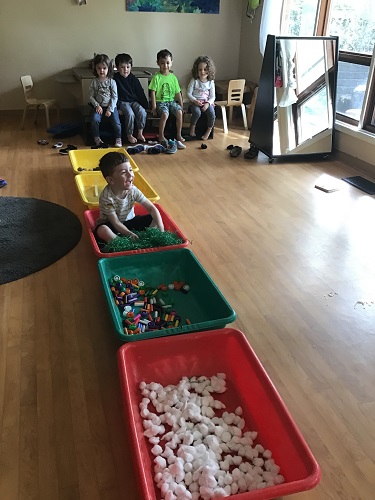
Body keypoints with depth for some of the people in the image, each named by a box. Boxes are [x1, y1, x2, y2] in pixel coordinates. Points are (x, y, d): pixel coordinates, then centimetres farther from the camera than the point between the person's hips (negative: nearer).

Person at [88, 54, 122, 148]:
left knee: (116, 122, -20)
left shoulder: (112, 82, -2)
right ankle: (97, 138, -8)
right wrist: (97, 105, -11)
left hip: (111, 106, -1)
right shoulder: (94, 82, 2)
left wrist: (110, 109, -12)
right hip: (98, 106, 1)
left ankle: (118, 139, 2)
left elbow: (114, 97, -3)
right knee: (95, 119, -25)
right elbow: (91, 96, 4)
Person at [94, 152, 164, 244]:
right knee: (102, 230, -38)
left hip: (129, 222, 5)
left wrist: (161, 229, -25)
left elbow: (152, 208, -13)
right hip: (111, 226, -4)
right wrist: (130, 235, -37)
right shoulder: (106, 197, -27)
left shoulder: (133, 190, -15)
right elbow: (116, 223, -24)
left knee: (154, 219, -11)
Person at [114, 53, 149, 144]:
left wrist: (146, 106, 5)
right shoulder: (115, 79, -3)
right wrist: (117, 107, -14)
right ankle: (129, 135, -15)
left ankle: (140, 133, -10)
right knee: (130, 114, -31)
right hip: (123, 102, -3)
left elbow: (140, 93, 10)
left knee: (142, 112, -24)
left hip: (134, 101, 3)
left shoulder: (134, 79, 6)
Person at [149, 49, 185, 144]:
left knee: (179, 112, -23)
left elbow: (178, 93, 12)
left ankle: (179, 135, -10)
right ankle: (161, 136, -14)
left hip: (171, 101, 4)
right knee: (165, 114, -31)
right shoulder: (156, 77, -5)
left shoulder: (173, 77, 8)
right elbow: (153, 93, -7)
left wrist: (181, 105, 7)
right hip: (160, 101, -4)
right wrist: (154, 107, -13)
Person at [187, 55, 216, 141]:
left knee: (212, 113, -26)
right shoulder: (194, 81, -3)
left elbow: (212, 96, 3)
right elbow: (189, 93, -3)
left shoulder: (211, 82, 3)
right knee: (197, 112, -33)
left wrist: (208, 103, -15)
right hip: (195, 102, -2)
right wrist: (195, 100, -19)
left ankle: (209, 131, -4)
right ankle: (192, 127, -5)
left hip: (207, 102, 2)